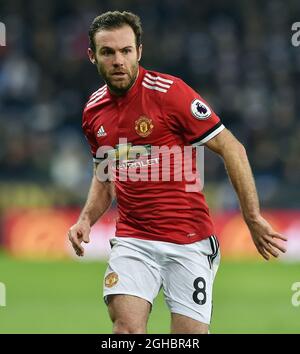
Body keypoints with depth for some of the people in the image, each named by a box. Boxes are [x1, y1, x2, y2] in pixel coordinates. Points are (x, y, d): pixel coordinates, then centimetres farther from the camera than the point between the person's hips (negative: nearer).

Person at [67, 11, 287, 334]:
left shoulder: (169, 92, -11)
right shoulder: (93, 112, 7)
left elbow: (231, 148, -8)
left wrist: (253, 219, -10)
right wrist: (86, 220, 5)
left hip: (189, 240, -4)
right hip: (132, 240, 4)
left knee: (191, 333, -4)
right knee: (126, 325, -17)